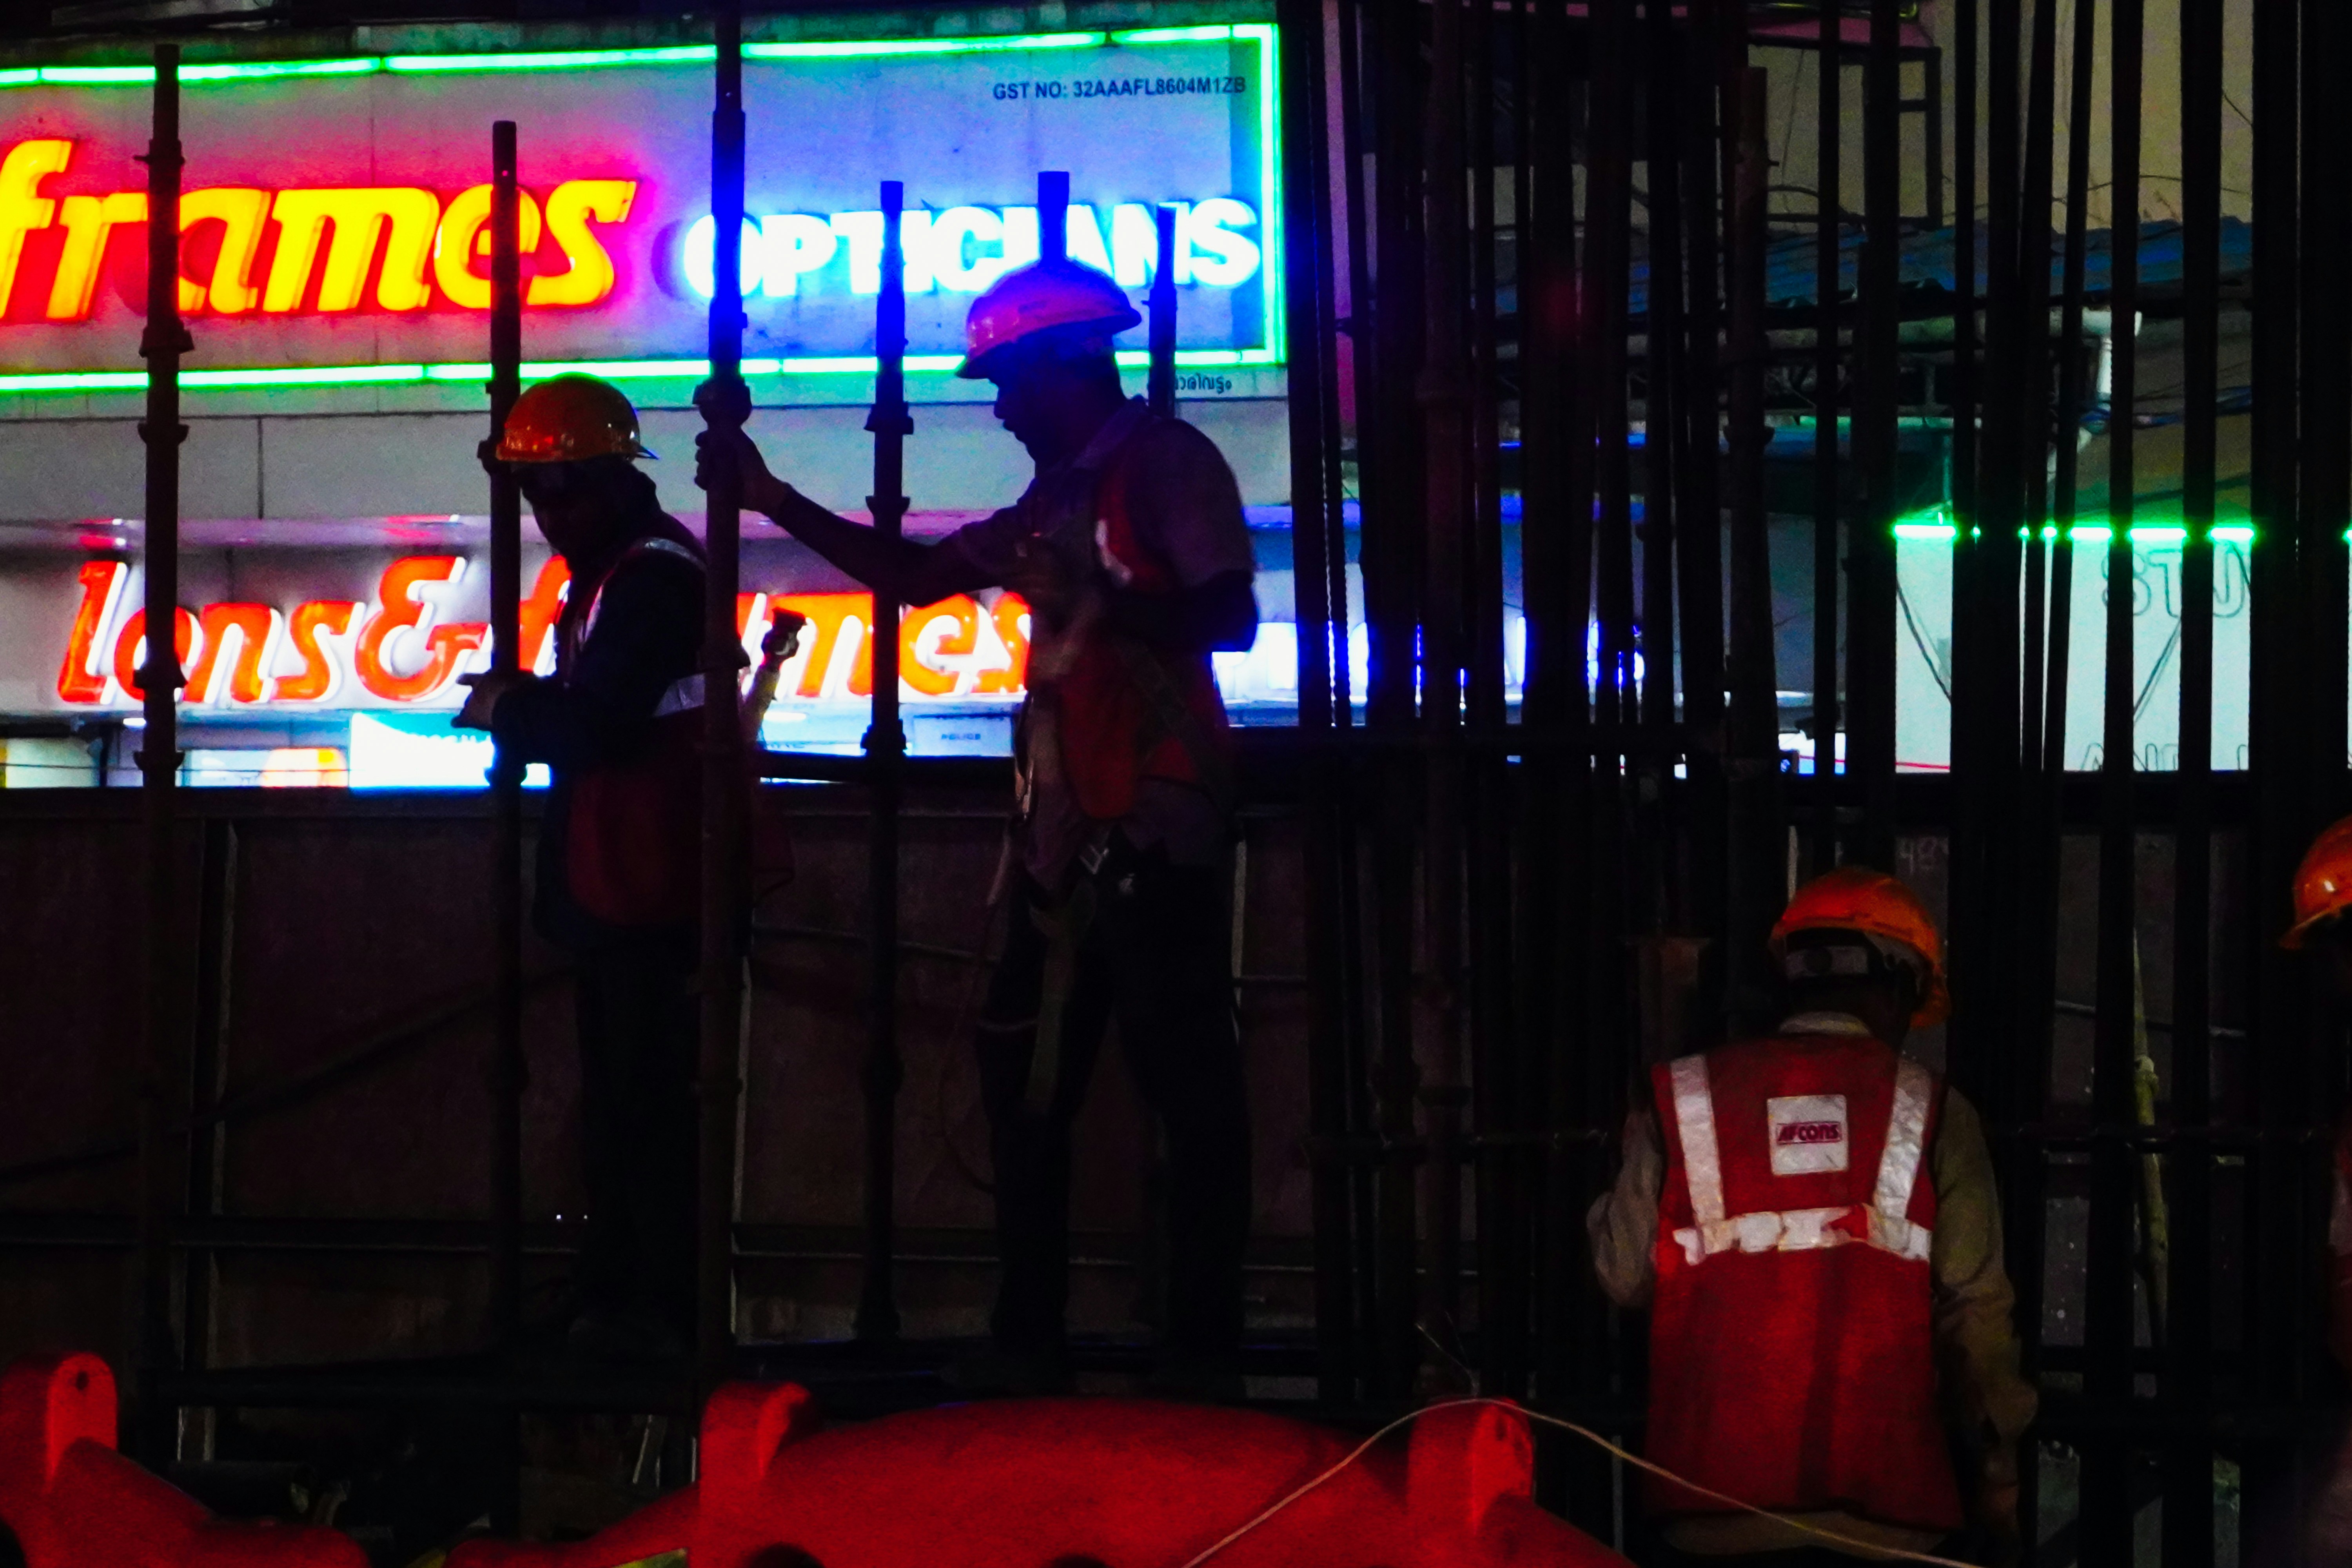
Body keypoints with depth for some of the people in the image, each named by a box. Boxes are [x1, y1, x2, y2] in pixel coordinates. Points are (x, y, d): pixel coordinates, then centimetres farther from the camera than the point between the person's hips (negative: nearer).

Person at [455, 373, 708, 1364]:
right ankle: (618, 1296, 23)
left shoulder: (652, 575, -17)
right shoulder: (614, 570, 18)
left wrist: (509, 709, -6)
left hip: (644, 887, -11)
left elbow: (595, 725, -24)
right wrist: (524, 710, 6)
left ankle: (660, 1309, -5)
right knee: (619, 1092, 16)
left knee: (646, 1095, -8)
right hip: (609, 882, 11)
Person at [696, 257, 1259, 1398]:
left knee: (1190, 1089, -7)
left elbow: (1228, 617, -16)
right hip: (1068, 835, 10)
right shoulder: (1059, 496, 22)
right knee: (1026, 1081, 10)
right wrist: (770, 498, 22)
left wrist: (1090, 600, -21)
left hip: (1153, 829, -10)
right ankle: (1028, 1344, 16)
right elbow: (913, 575, 25)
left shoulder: (1166, 462, -5)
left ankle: (1205, 1354, -6)